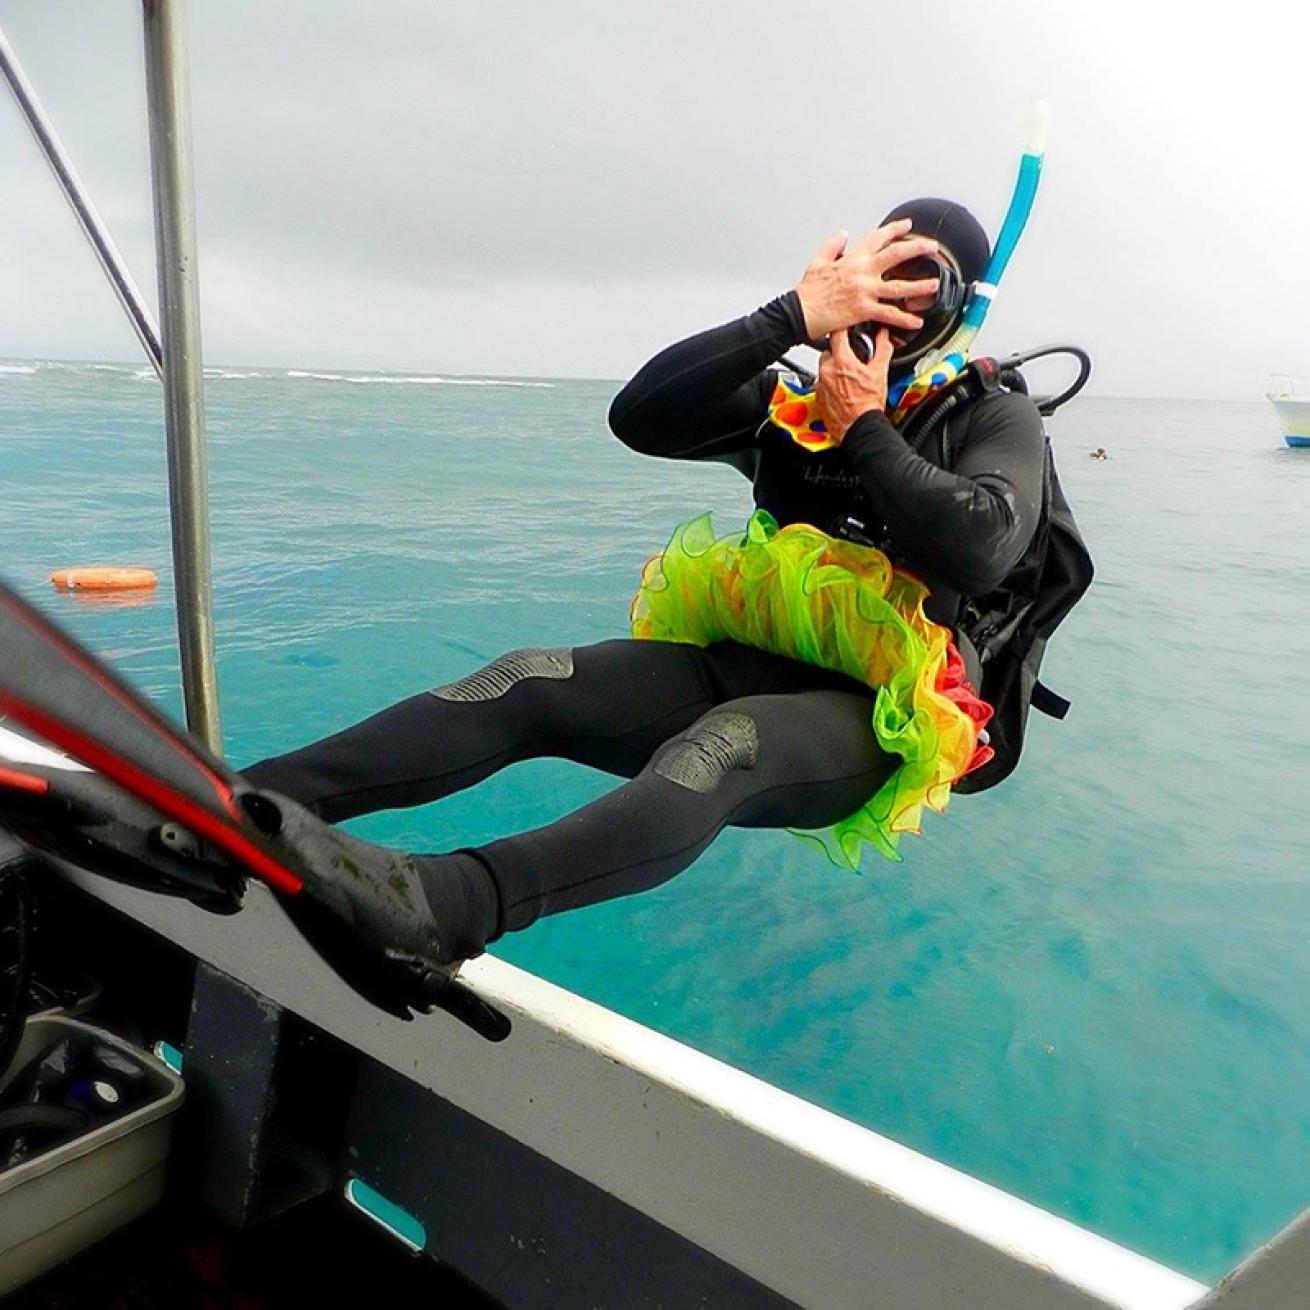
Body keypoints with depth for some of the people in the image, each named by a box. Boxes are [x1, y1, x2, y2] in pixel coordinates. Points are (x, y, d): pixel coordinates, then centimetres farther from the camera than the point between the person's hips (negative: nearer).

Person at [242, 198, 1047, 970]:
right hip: (748, 661, 4)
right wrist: (795, 315, -9)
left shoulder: (996, 420, 6)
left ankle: (456, 899, -63)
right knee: (532, 682, -21)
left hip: (877, 714, -4)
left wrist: (863, 427, -7)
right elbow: (639, 418, -5)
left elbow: (979, 549, -17)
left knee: (721, 746, -39)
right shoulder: (788, 403, 14)